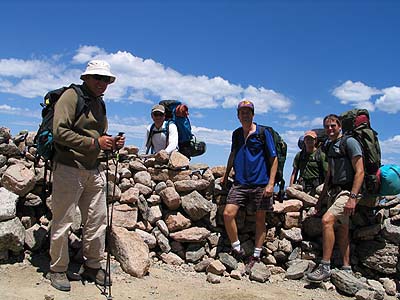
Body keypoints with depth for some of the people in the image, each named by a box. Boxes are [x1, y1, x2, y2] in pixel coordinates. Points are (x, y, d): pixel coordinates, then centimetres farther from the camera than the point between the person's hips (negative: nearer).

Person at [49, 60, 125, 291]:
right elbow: (60, 132, -18)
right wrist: (94, 142, -19)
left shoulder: (100, 103, 18)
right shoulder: (71, 96, -7)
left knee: (98, 220, 10)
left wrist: (112, 144, 4)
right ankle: (58, 270, 18)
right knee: (63, 222, 1)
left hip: (94, 170, 8)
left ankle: (93, 266, 24)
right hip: (69, 168, -7)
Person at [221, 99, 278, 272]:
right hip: (240, 183, 3)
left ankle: (256, 257, 19)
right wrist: (226, 175, 21)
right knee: (228, 213, -13)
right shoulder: (236, 134, 11)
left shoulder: (263, 133, -2)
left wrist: (271, 183, -10)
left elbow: (274, 159, -3)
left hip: (260, 184, -3)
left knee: (260, 220, 5)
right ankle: (237, 250, 5)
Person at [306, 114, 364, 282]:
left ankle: (325, 267, -20)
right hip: (334, 192, 9)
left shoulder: (350, 142, -7)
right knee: (342, 230, 12)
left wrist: (353, 197, -23)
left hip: (347, 191, -9)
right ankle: (347, 269, 21)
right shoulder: (330, 147, 18)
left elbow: (360, 171, -15)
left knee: (327, 220, -24)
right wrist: (321, 198, 20)